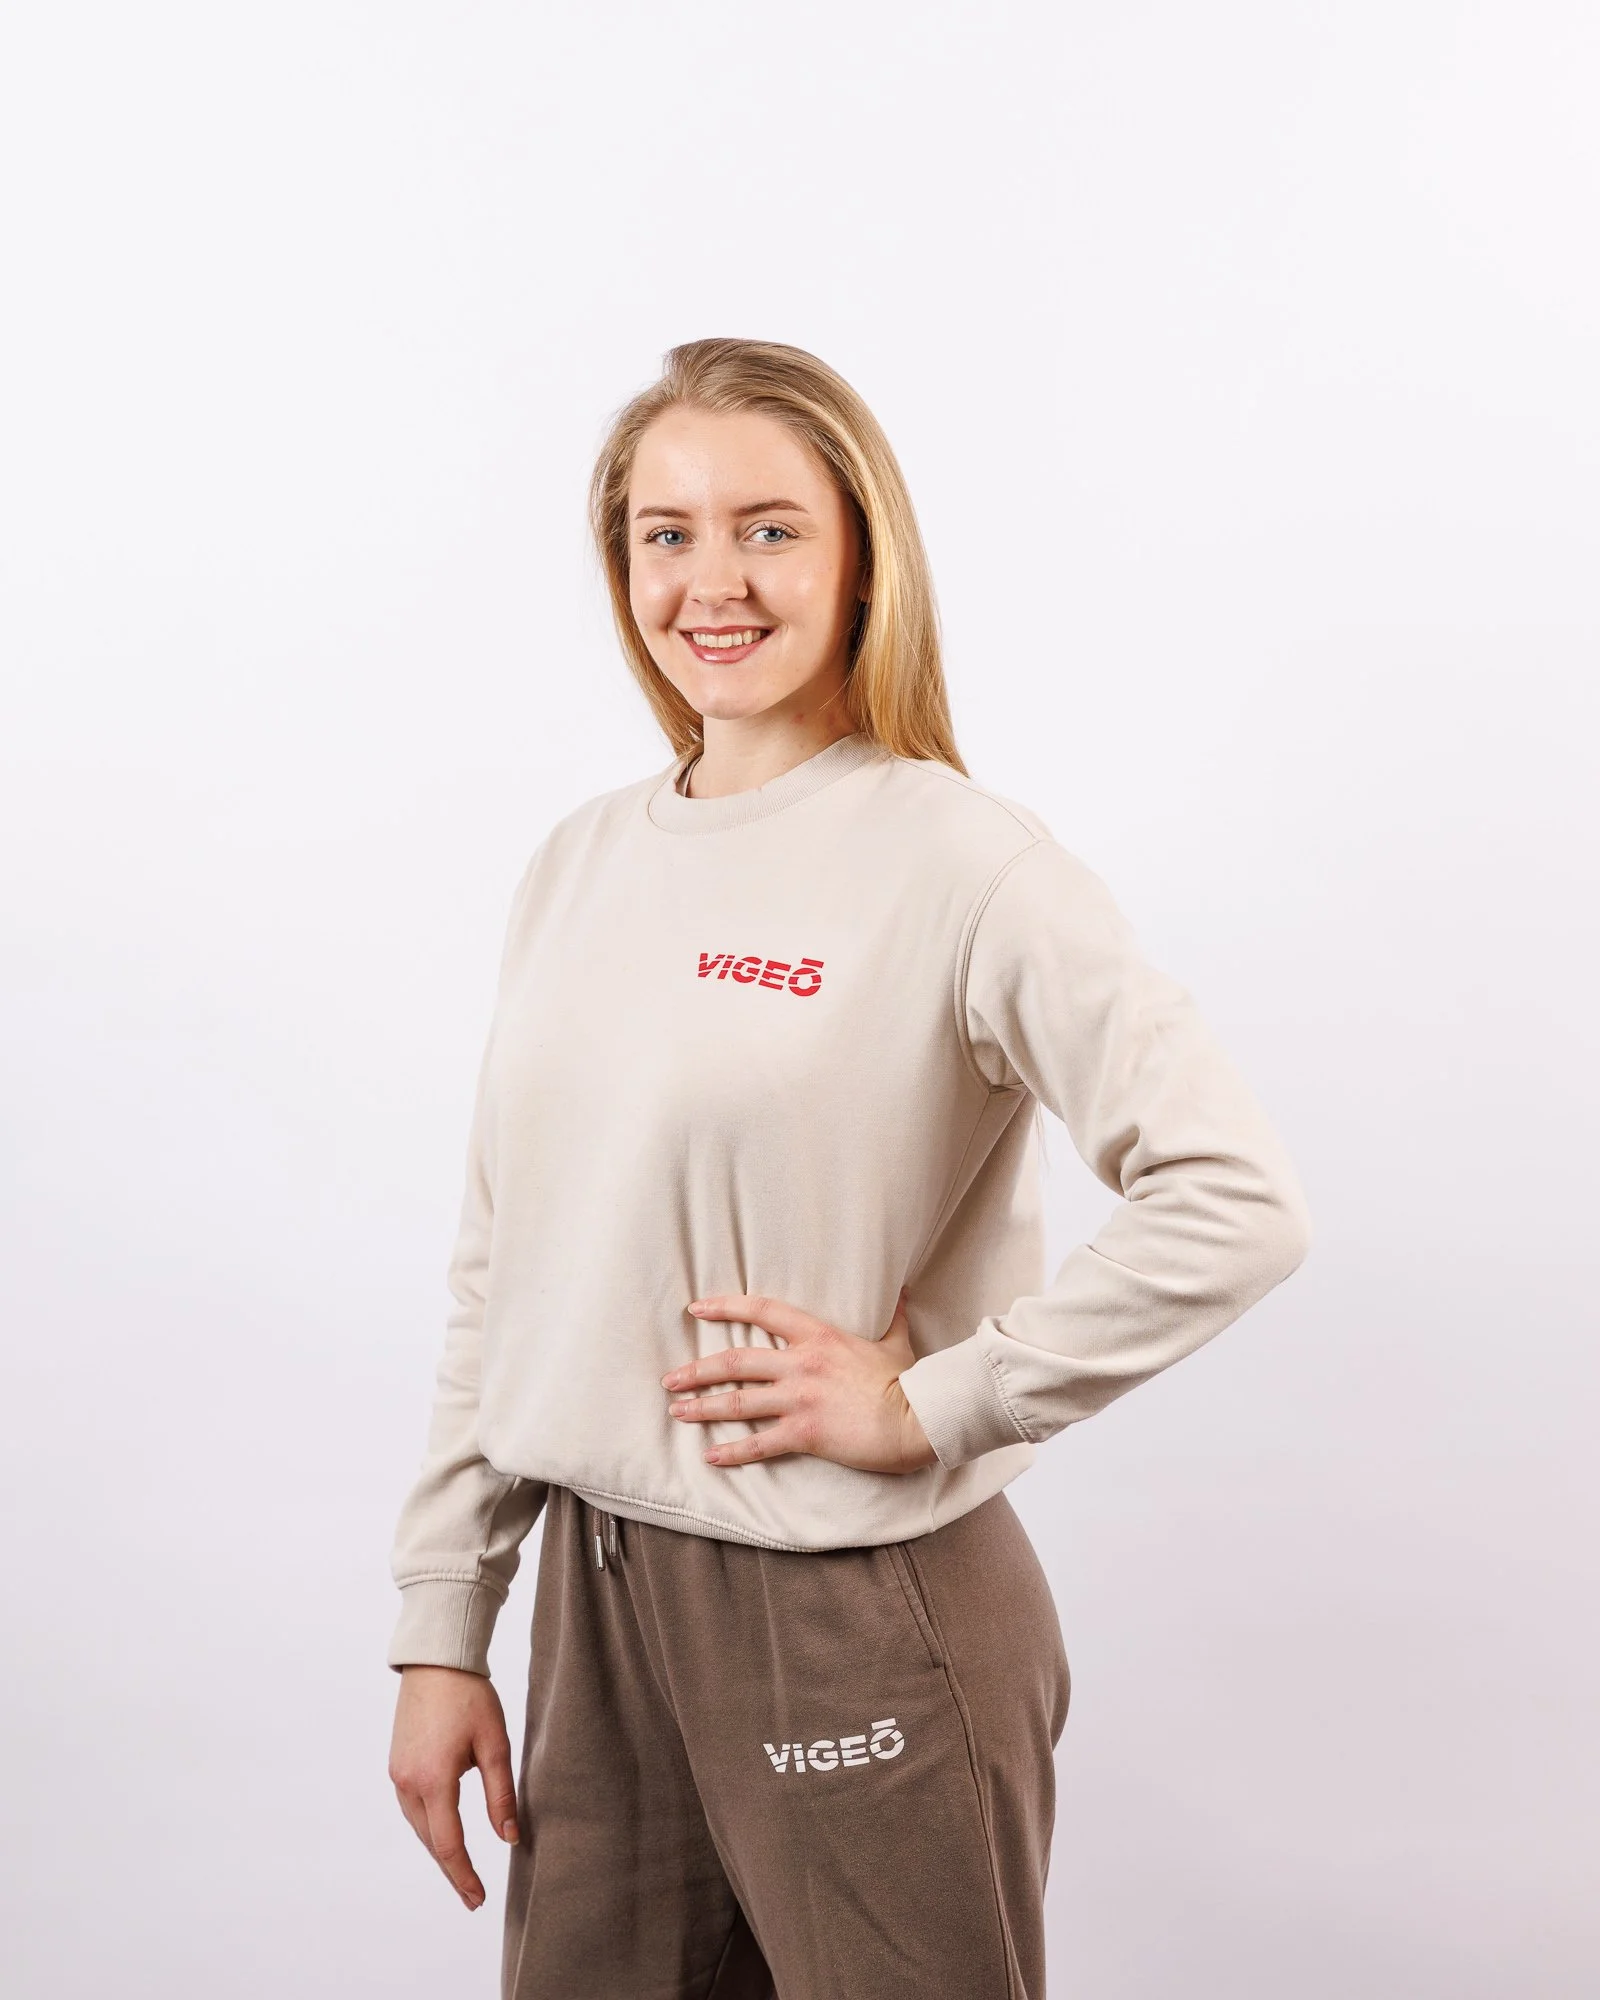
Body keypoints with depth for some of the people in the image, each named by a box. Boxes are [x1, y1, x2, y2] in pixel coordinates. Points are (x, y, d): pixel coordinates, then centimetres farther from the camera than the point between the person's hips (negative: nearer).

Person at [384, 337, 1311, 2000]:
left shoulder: (961, 862, -12)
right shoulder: (578, 867, 6)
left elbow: (1238, 1204, -20)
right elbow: (499, 1274, 10)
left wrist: (930, 1407, -16)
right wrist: (443, 1629, 9)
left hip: (861, 1619, -5)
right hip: (599, 1601, 6)